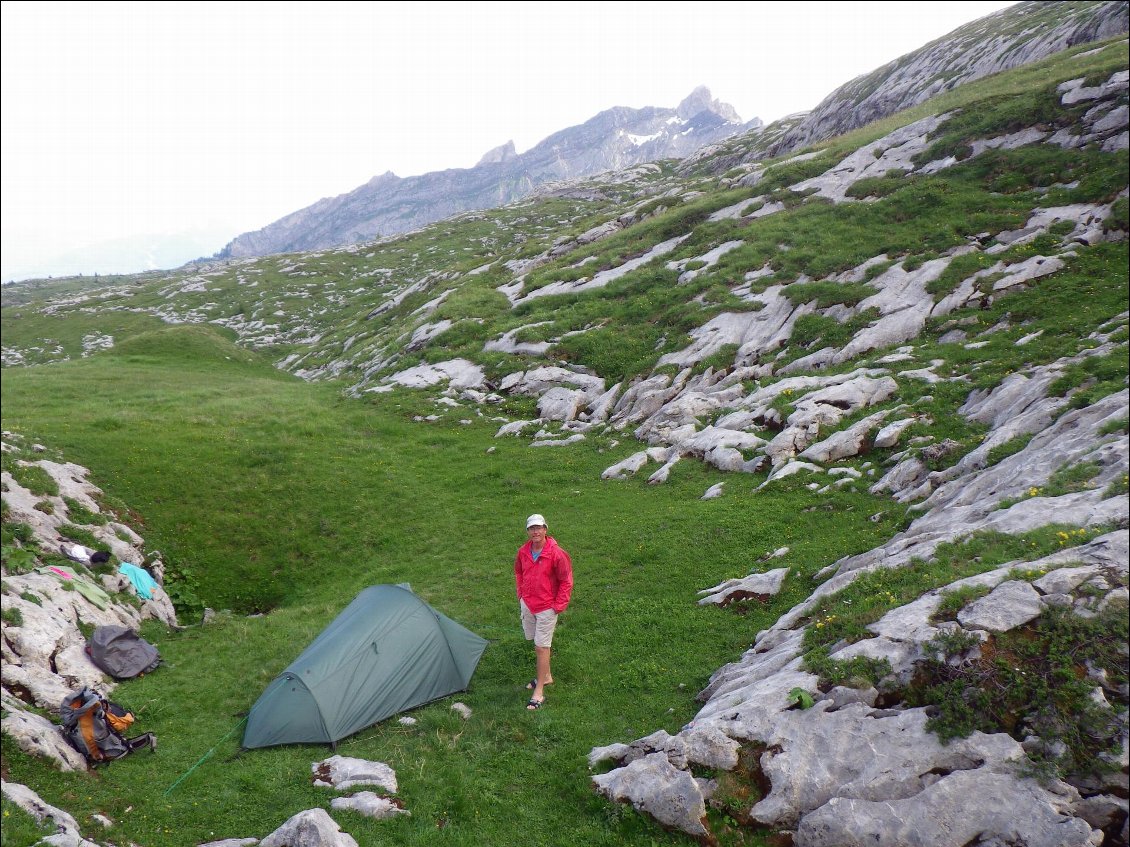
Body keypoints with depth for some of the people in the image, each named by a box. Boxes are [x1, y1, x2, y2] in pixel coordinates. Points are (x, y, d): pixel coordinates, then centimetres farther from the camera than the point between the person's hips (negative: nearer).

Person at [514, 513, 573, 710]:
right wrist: (521, 595, 13)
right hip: (527, 605, 6)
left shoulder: (556, 554, -19)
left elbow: (566, 581, -12)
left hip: (546, 608, -6)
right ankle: (546, 675, 40)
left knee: (542, 647, -3)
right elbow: (518, 573, 17)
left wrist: (559, 606, -11)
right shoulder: (523, 552, -3)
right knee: (536, 643, 19)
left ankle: (539, 693, 4)